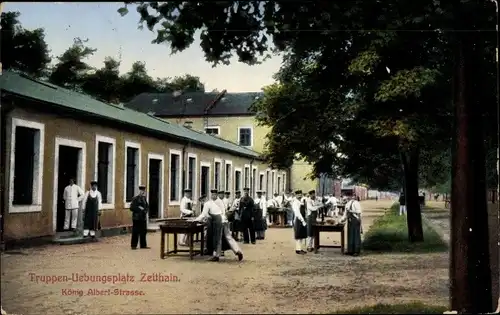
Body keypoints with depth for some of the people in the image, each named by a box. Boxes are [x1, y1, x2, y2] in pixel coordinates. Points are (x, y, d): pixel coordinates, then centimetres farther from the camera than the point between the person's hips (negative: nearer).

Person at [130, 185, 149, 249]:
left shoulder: (144, 198, 14)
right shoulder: (135, 199, -8)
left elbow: (147, 206, 18)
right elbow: (132, 208, -13)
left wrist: (145, 210, -2)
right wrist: (139, 209, -17)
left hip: (143, 218, 7)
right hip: (137, 218, -7)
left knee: (143, 232, 10)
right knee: (136, 232, -3)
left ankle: (143, 245, 18)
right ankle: (133, 245, 4)